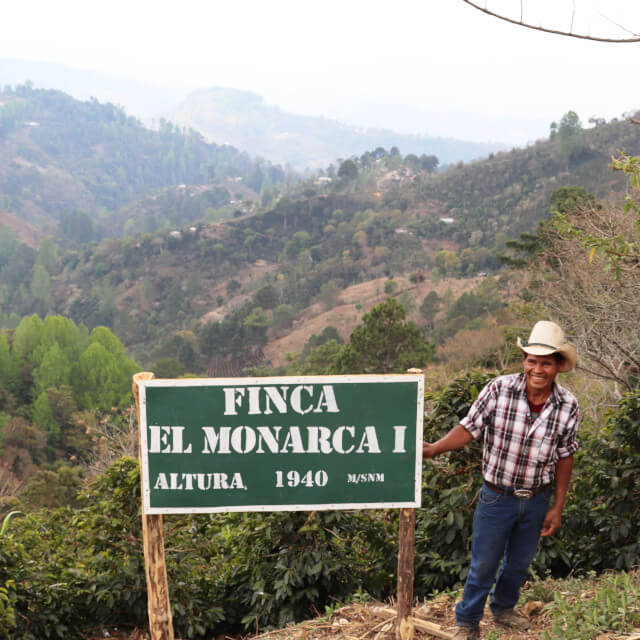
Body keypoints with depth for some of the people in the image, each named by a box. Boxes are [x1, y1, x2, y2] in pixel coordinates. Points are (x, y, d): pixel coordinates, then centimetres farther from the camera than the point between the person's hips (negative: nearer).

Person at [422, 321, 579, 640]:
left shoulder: (568, 405, -10)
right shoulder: (499, 389, -18)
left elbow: (564, 458, -1)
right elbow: (469, 428, -14)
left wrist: (557, 508, 2)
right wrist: (433, 448, -28)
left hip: (537, 500, 3)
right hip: (497, 497, -3)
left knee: (519, 563, 22)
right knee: (483, 565, 9)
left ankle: (503, 609, 49)